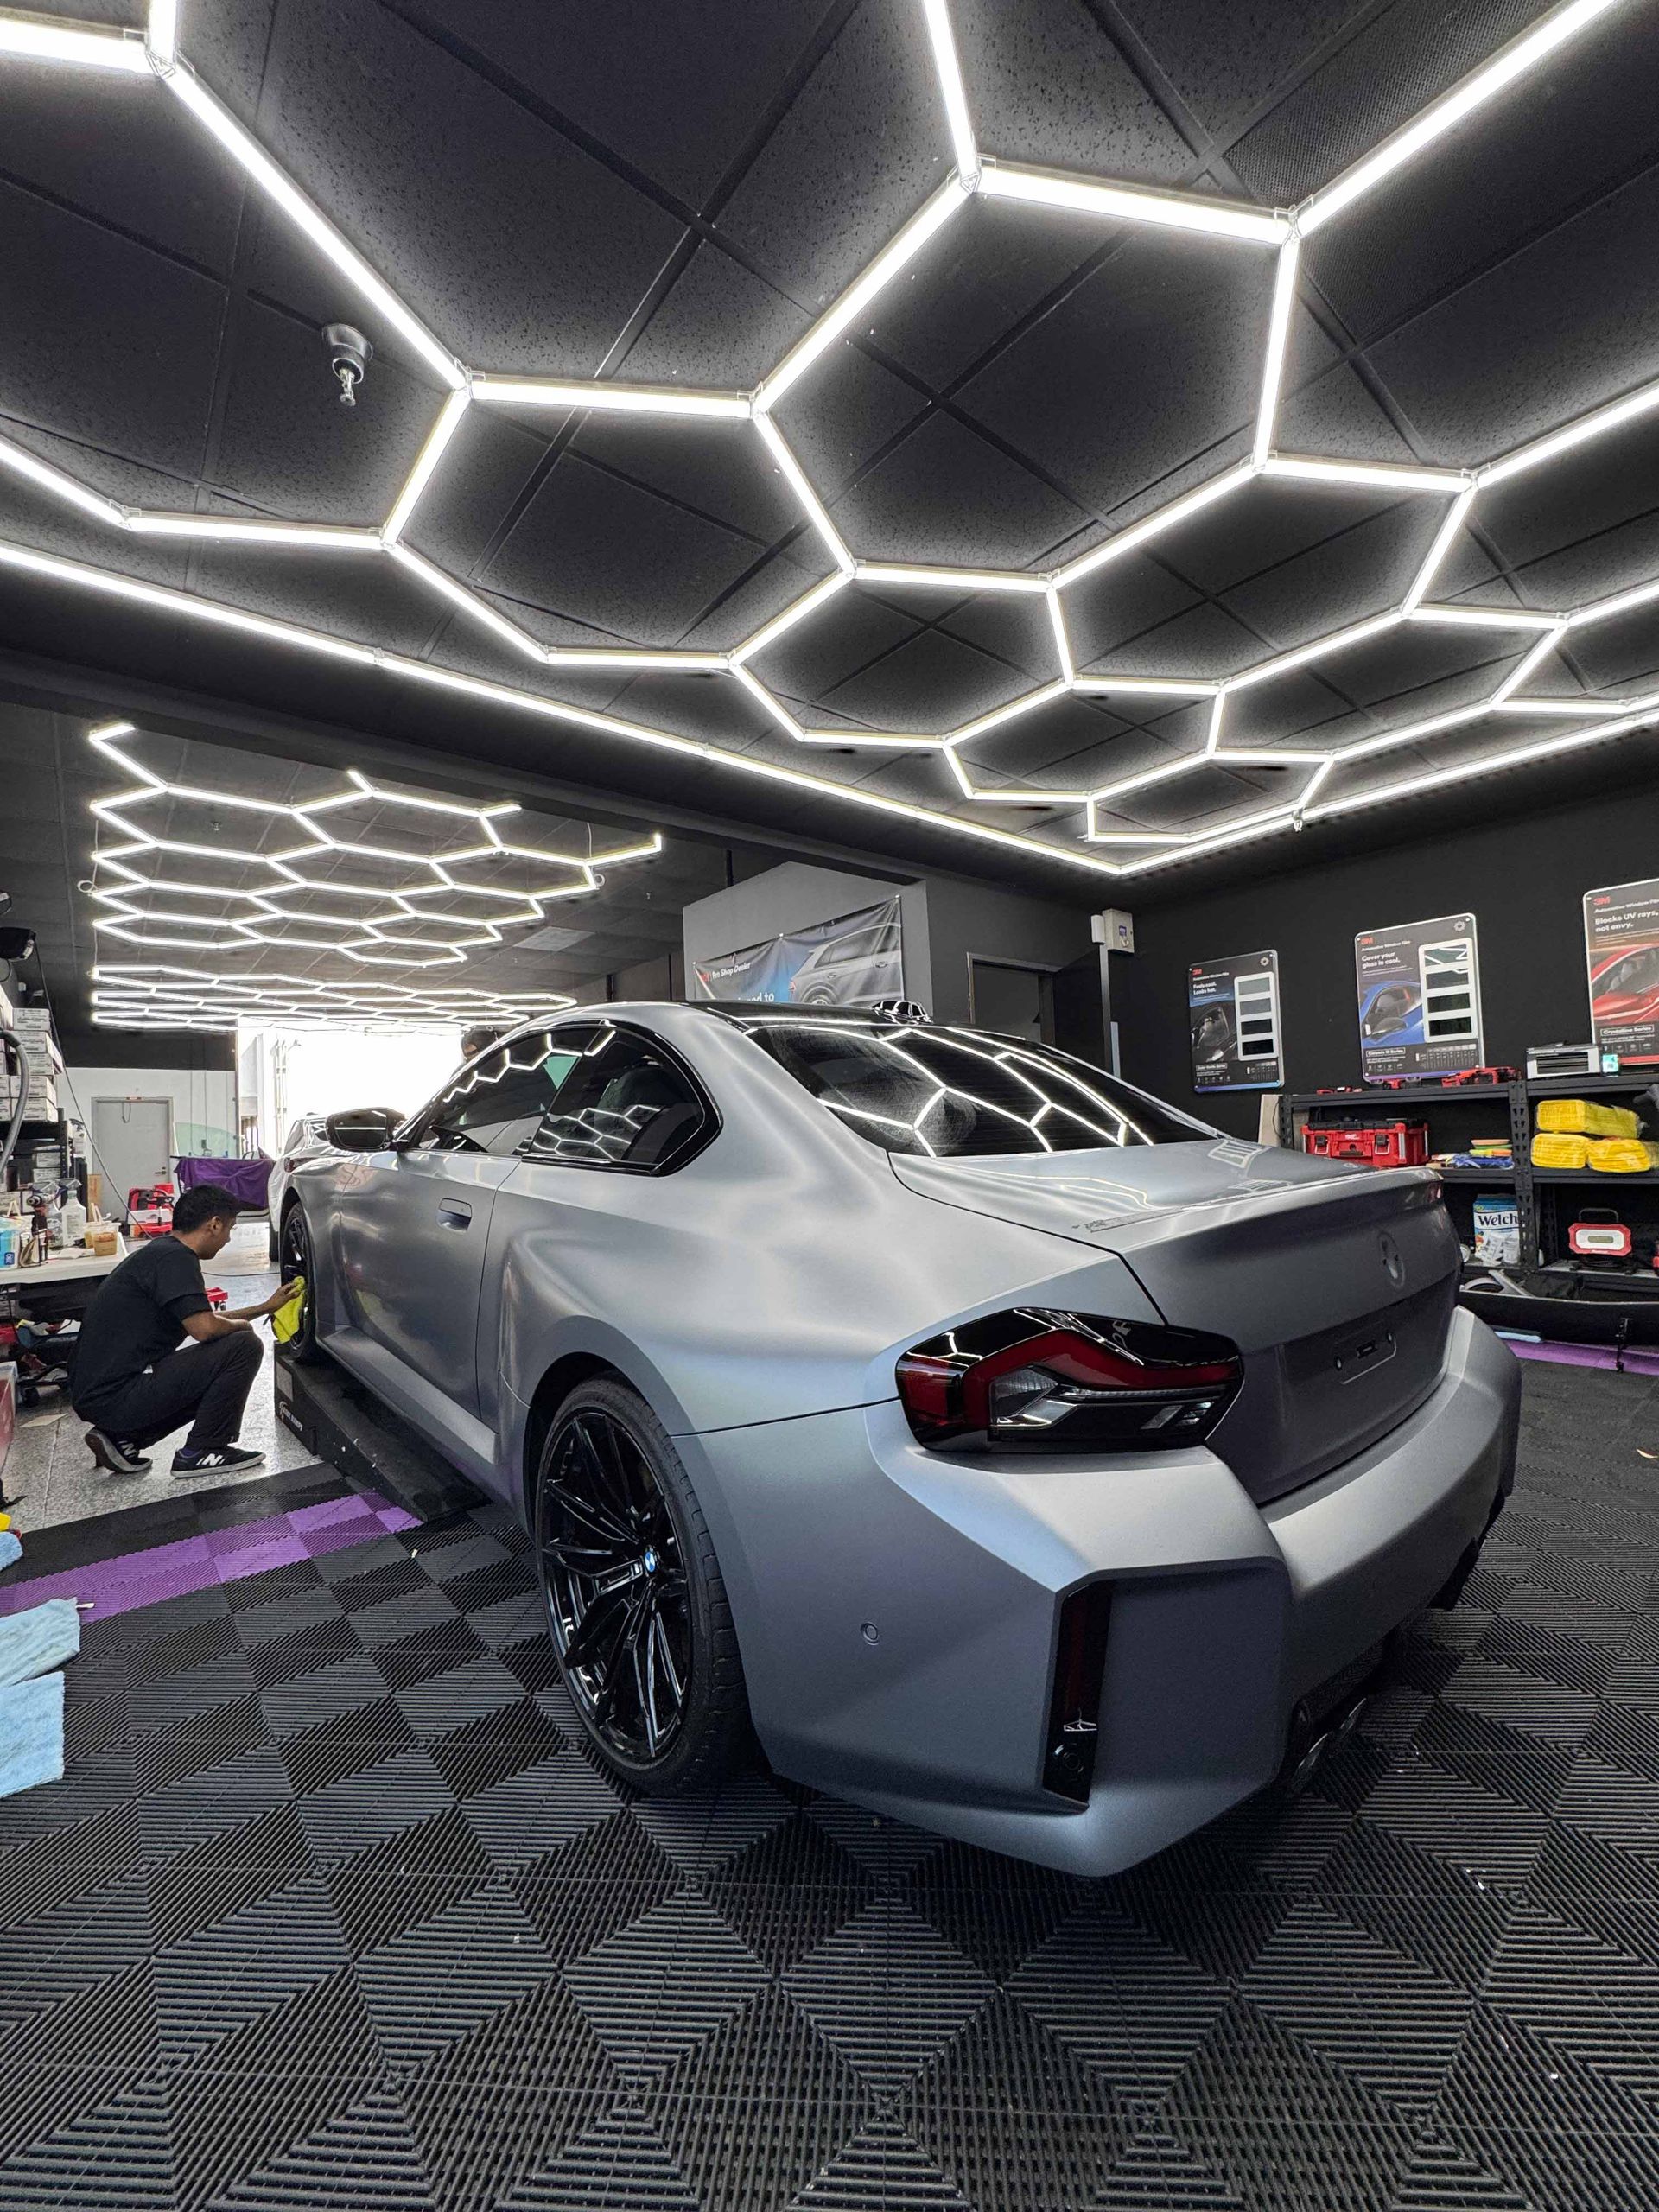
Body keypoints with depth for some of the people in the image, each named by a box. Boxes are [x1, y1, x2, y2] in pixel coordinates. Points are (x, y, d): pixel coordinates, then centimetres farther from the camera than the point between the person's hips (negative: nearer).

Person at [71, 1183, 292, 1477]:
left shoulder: (160, 1251, 15)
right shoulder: (175, 1258, -17)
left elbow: (202, 1319, 27)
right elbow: (204, 1328, -27)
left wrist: (266, 1307, 32)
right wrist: (240, 1325, -5)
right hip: (117, 1396, -10)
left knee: (212, 1375, 25)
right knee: (243, 1346, -13)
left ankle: (122, 1436, 15)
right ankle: (200, 1452, -2)